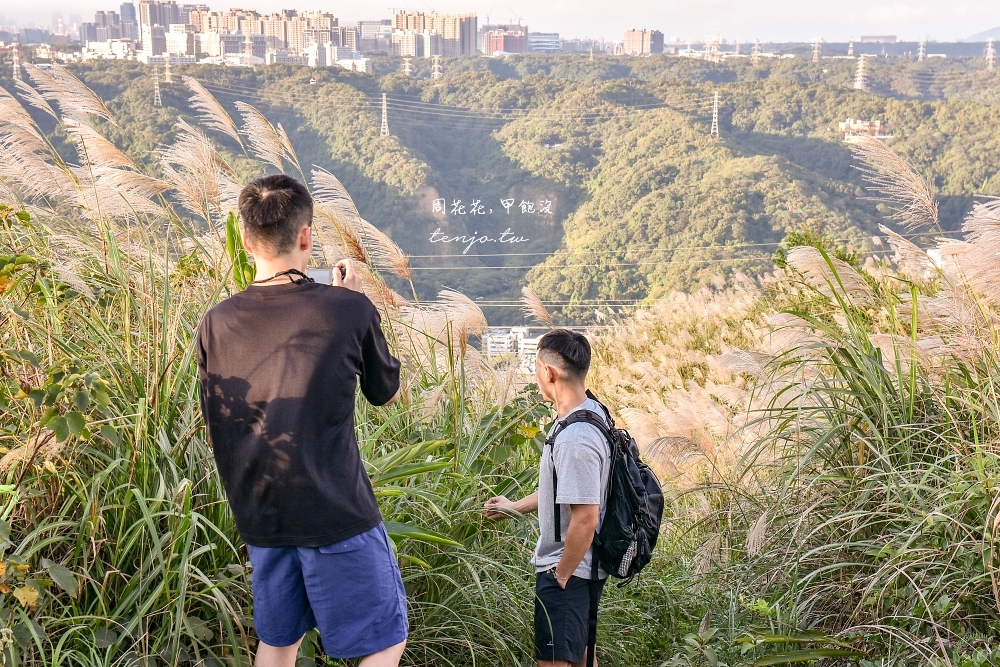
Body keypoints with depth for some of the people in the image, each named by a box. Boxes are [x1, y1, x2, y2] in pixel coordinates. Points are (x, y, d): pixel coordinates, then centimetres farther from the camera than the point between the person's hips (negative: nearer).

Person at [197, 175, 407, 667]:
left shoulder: (217, 324, 0)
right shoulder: (349, 309, -12)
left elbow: (216, 422, 8)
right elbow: (387, 393, 4)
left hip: (260, 517, 5)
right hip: (338, 515, -5)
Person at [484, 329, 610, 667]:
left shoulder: (574, 439, -29)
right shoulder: (591, 412, 3)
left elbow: (585, 517, -29)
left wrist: (561, 577, -17)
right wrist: (514, 506, 23)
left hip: (568, 568, -10)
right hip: (586, 566, 10)